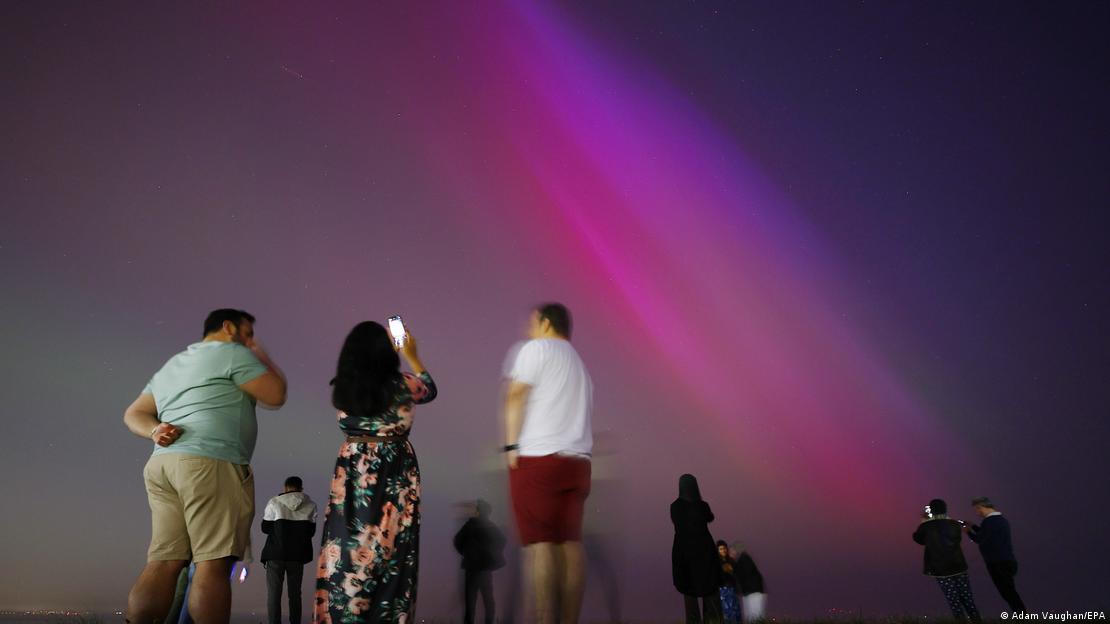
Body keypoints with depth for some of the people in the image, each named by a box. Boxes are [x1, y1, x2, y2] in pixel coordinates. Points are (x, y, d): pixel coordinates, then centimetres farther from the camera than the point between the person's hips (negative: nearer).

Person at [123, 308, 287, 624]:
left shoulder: (171, 365, 28)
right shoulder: (232, 353, 2)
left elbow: (134, 414, 23)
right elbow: (276, 395, 1)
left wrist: (155, 430, 3)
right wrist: (262, 358, 16)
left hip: (162, 464, 8)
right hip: (211, 464, -8)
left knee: (163, 563, 2)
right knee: (213, 564, -10)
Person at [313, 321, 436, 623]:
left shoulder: (341, 388, 0)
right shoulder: (400, 385, -7)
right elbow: (430, 390, 14)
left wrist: (399, 354, 28)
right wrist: (412, 356, 25)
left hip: (353, 472, 2)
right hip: (393, 474, -2)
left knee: (348, 543, 5)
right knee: (388, 546, 3)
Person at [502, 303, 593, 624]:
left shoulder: (535, 348, 3)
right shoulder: (578, 363, 27)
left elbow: (515, 396, -7)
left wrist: (511, 445, -8)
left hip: (538, 456, -7)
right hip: (577, 460, 7)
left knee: (539, 541, -8)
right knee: (570, 541, 4)